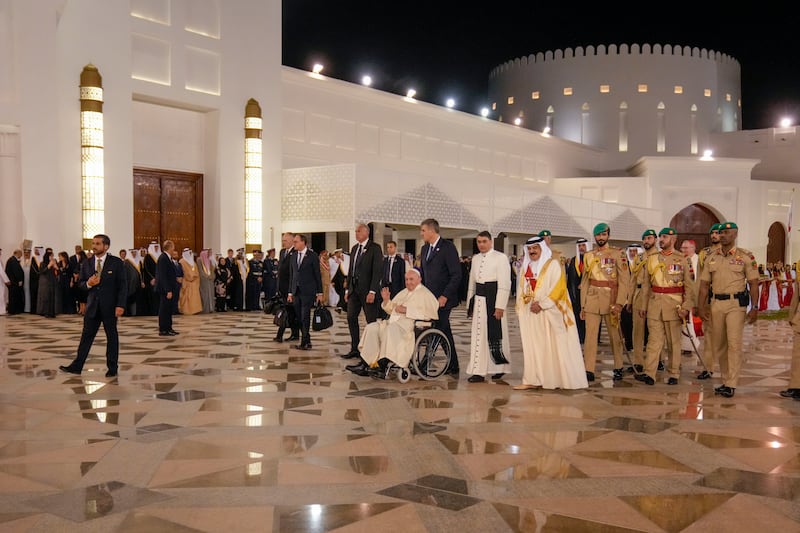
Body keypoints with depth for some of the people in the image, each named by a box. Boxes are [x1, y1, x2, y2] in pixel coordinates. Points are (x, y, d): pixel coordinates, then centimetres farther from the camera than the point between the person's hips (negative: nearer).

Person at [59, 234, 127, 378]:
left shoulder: (116, 263, -5)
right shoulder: (87, 264, 8)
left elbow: (123, 285, -7)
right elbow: (80, 283, 13)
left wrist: (120, 305, -15)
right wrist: (88, 284, -12)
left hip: (110, 306, -3)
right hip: (92, 306, 3)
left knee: (112, 336, 5)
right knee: (86, 336, 6)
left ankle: (112, 368, 14)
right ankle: (76, 366, 10)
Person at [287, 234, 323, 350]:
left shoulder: (312, 256, -3)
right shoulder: (294, 256, 12)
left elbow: (317, 275, -3)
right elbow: (292, 275, 15)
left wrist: (319, 293, -4)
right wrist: (290, 292, 12)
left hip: (308, 292, -5)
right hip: (296, 291, 6)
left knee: (305, 318, -7)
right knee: (299, 318, 6)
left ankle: (304, 343, -2)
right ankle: (307, 341, 15)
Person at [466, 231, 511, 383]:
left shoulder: (500, 257, -6)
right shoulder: (475, 258, 13)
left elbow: (504, 284, -11)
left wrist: (500, 306, -16)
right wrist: (470, 303, 15)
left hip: (493, 299, -6)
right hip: (478, 300, 6)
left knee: (494, 335, -1)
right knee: (479, 335, 6)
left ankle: (499, 368, 14)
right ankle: (479, 372, 13)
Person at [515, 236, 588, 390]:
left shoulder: (553, 264, -3)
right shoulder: (526, 267, 15)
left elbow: (558, 287, -12)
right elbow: (522, 290, 17)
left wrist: (542, 305, -16)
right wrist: (521, 308, 2)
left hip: (549, 312, -6)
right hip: (530, 313, 6)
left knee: (553, 346, -3)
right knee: (532, 346, 3)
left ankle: (558, 378, 1)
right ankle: (532, 380, 4)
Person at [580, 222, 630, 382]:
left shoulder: (618, 253, -1)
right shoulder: (588, 255, 11)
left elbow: (624, 280, -6)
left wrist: (619, 303, -15)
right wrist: (583, 305, 10)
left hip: (611, 299, -3)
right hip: (591, 300, 3)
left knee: (615, 335, 8)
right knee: (590, 335, -3)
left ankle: (618, 368, 22)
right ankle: (589, 370, -1)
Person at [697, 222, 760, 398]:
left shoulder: (746, 256, -2)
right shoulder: (711, 258, 9)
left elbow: (753, 283, -3)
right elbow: (704, 284, 11)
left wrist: (754, 307, -9)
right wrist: (701, 307, 4)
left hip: (736, 303, -5)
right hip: (716, 304, 5)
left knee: (734, 343, -9)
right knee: (719, 344, 9)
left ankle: (731, 385, -6)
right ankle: (726, 380, 21)